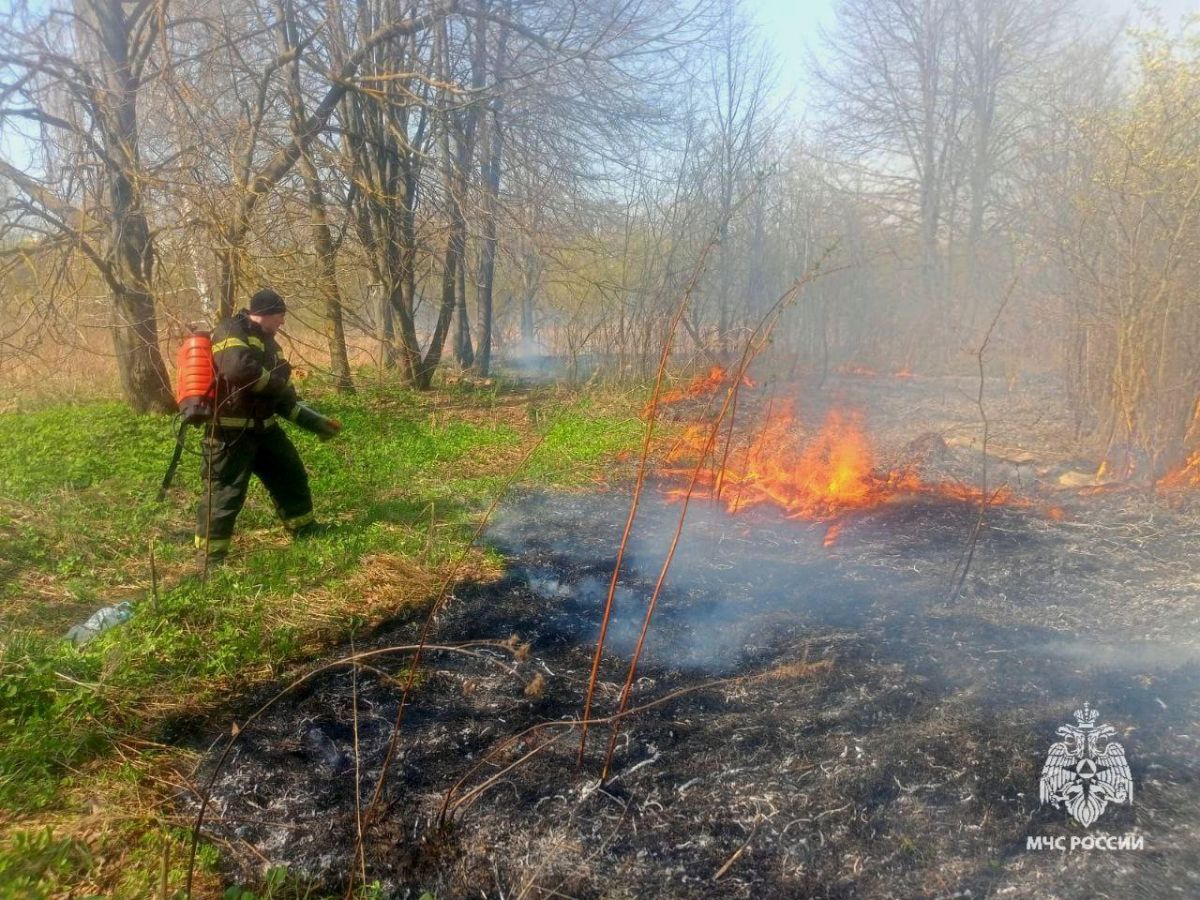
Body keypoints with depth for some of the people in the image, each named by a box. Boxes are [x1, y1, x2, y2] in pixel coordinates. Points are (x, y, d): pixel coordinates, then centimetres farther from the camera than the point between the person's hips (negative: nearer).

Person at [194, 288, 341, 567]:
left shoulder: (267, 342, 17)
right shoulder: (230, 332, -12)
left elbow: (281, 397, 20)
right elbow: (239, 368, -32)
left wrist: (315, 422, 15)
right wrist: (278, 384, -17)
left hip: (263, 427, 9)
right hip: (230, 431, -9)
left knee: (292, 476, 18)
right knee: (224, 493, -6)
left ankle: (305, 531, 36)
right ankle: (209, 559, 4)